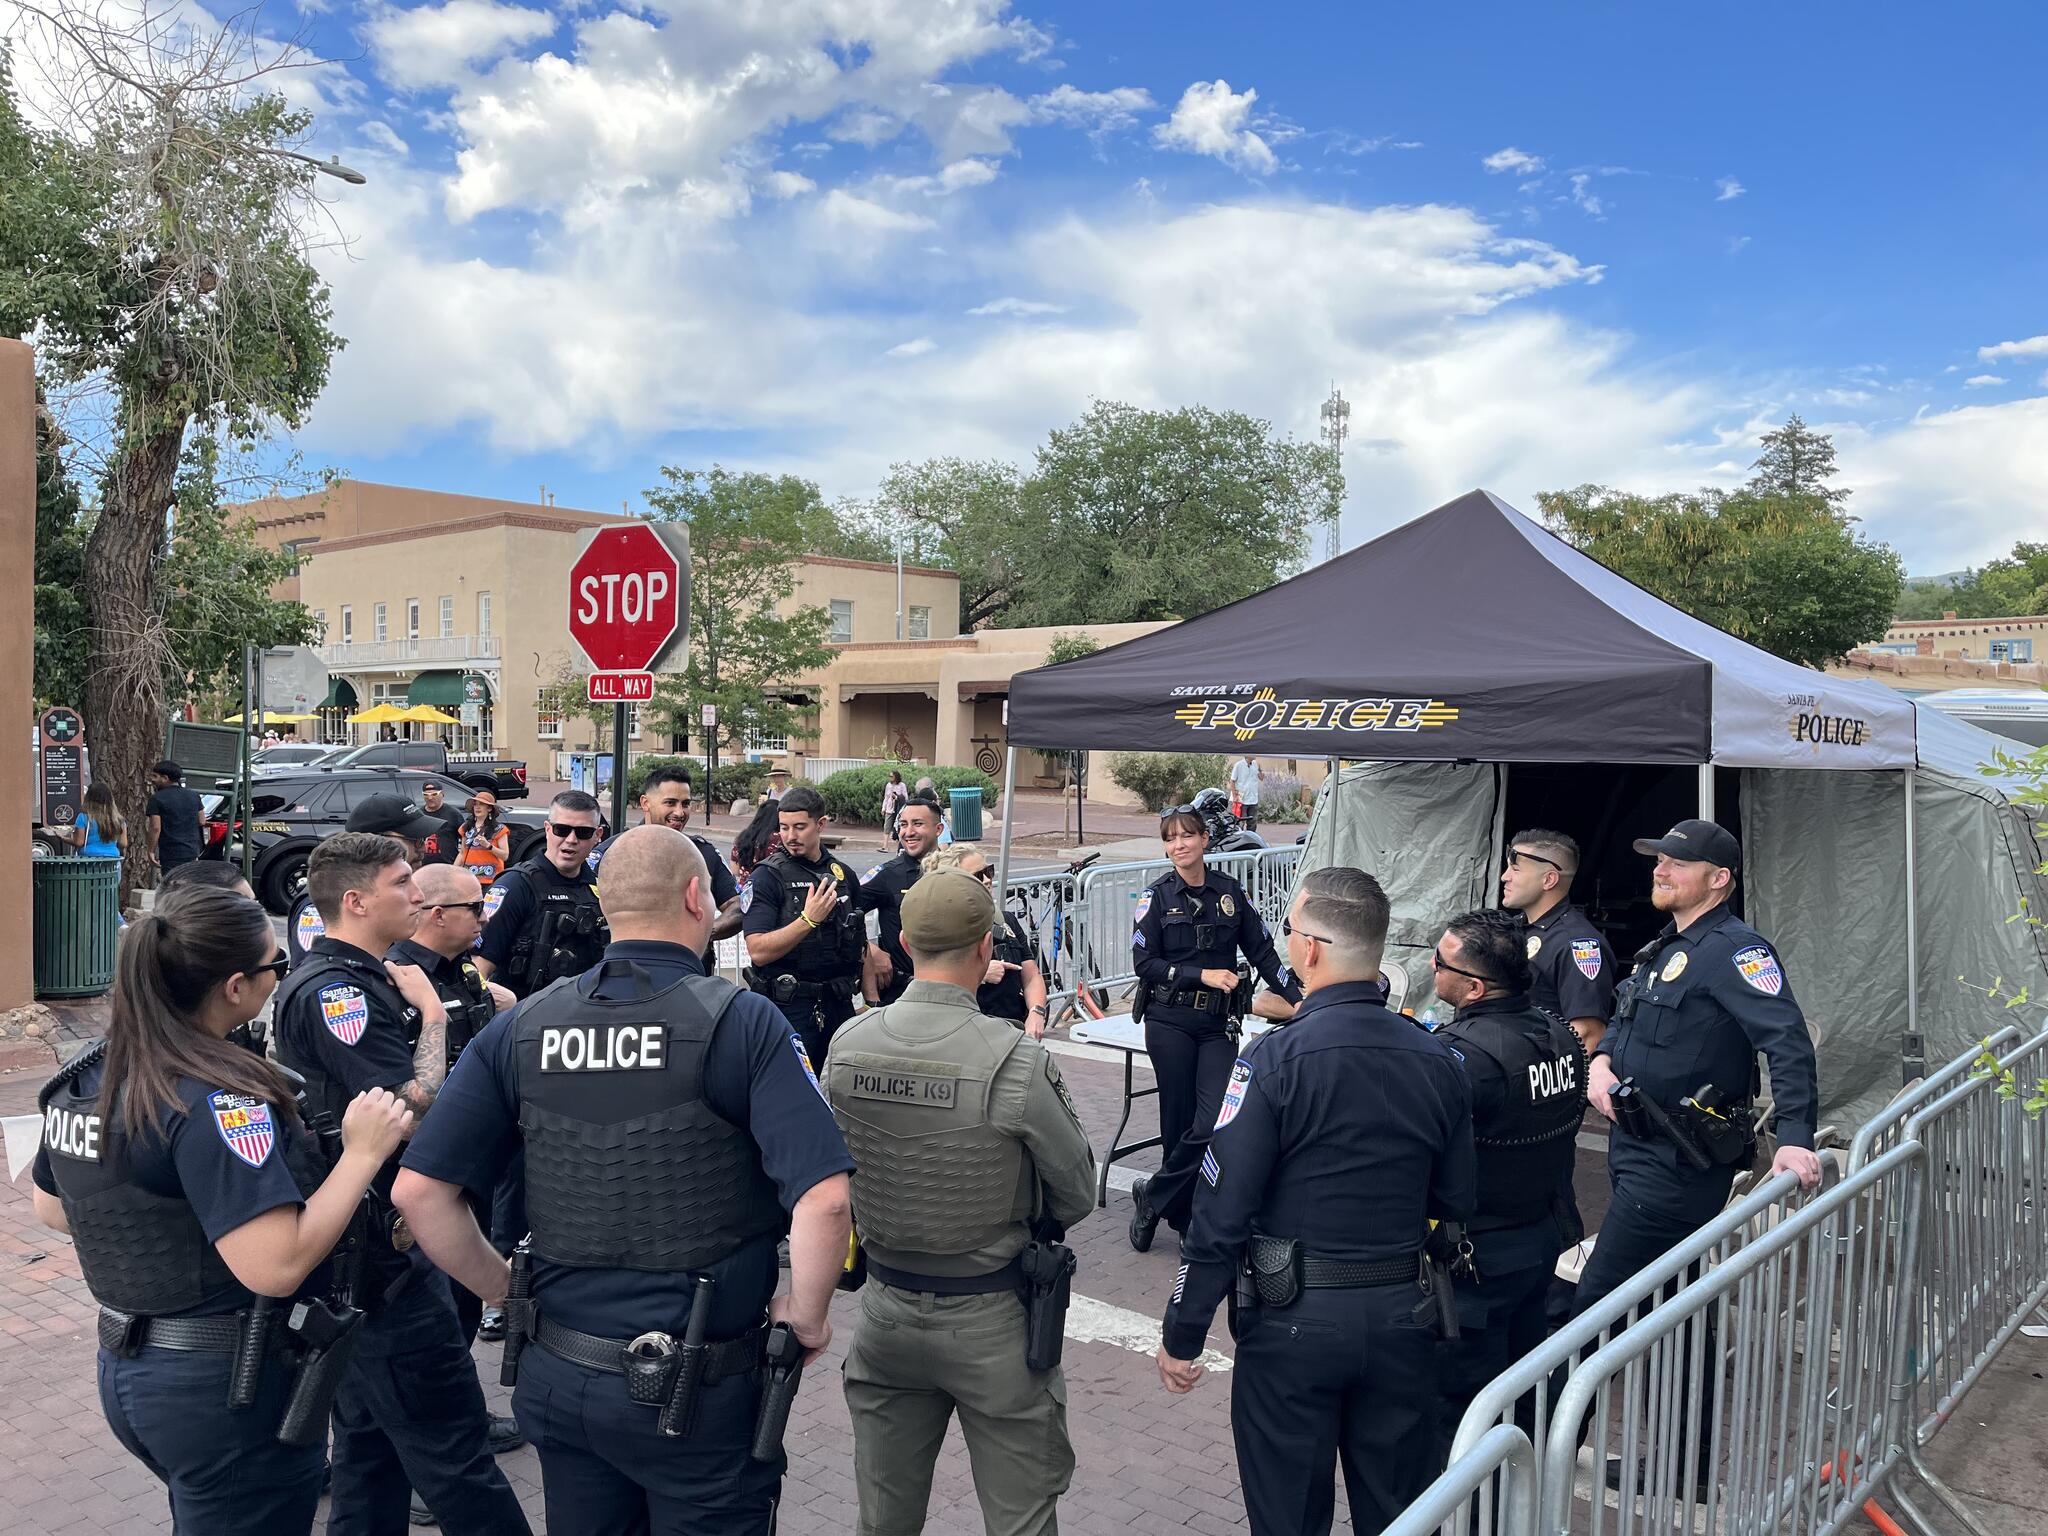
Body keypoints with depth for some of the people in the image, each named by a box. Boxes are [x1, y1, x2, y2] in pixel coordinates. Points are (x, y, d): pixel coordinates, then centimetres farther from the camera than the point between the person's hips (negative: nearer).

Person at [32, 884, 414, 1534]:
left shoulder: (83, 1077, 0)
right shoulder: (217, 1099, -27)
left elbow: (52, 1209, 16)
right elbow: (276, 1267, -31)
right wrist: (363, 1152, -24)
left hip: (125, 1370, 8)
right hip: (230, 1390, -8)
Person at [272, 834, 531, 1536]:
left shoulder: (366, 979, 13)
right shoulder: (332, 991, -19)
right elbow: (418, 1103, -26)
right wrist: (432, 1014, -13)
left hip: (379, 1241, 11)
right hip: (383, 1261, -11)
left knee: (373, 1444, 20)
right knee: (456, 1453, -3)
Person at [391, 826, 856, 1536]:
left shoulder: (521, 1027, -2)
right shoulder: (740, 1022, -15)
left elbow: (419, 1190, -4)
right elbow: (823, 1198, -24)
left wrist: (505, 1290, 7)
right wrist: (807, 1317, -8)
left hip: (558, 1378, 4)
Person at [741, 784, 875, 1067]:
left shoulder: (842, 874, 9)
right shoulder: (766, 877, -8)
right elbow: (758, 951, -19)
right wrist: (808, 919, -27)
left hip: (838, 1002, 5)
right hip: (788, 1004, -5)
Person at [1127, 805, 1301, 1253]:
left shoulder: (1229, 891, 6)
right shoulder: (1157, 896, -1)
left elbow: (1262, 950, 10)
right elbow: (1143, 963, -6)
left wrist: (1297, 999, 1)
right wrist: (1202, 975, -14)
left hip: (1217, 1023, 2)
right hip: (1170, 1022, -2)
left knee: (1214, 1120, -12)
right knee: (1179, 1120, 3)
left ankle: (1152, 1197, 6)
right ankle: (1186, 1220, 20)